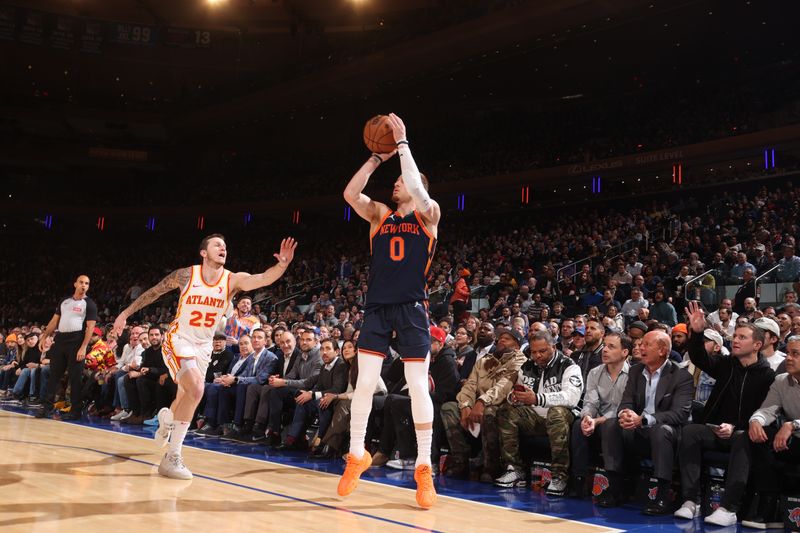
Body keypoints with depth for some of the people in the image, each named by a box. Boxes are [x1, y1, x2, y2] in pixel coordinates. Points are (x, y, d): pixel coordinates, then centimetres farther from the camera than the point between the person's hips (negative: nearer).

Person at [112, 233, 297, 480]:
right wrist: (126, 313, 4)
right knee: (196, 389, -26)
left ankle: (166, 418, 54)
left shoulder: (233, 280, -10)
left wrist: (282, 264, -47)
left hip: (203, 346, 4)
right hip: (178, 340, -4)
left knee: (187, 397, 16)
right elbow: (153, 292, 1)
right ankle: (172, 457, -16)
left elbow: (263, 278, -29)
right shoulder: (187, 274, -12)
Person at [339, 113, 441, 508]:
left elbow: (418, 190, -17)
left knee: (418, 386, -3)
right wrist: (378, 157, -1)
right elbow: (350, 193, -2)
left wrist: (402, 143, -11)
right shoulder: (380, 215, 14)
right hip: (377, 307, 3)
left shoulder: (428, 214, 4)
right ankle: (356, 455, 15)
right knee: (365, 383, -1)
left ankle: (424, 467, 5)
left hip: (411, 308, -3)